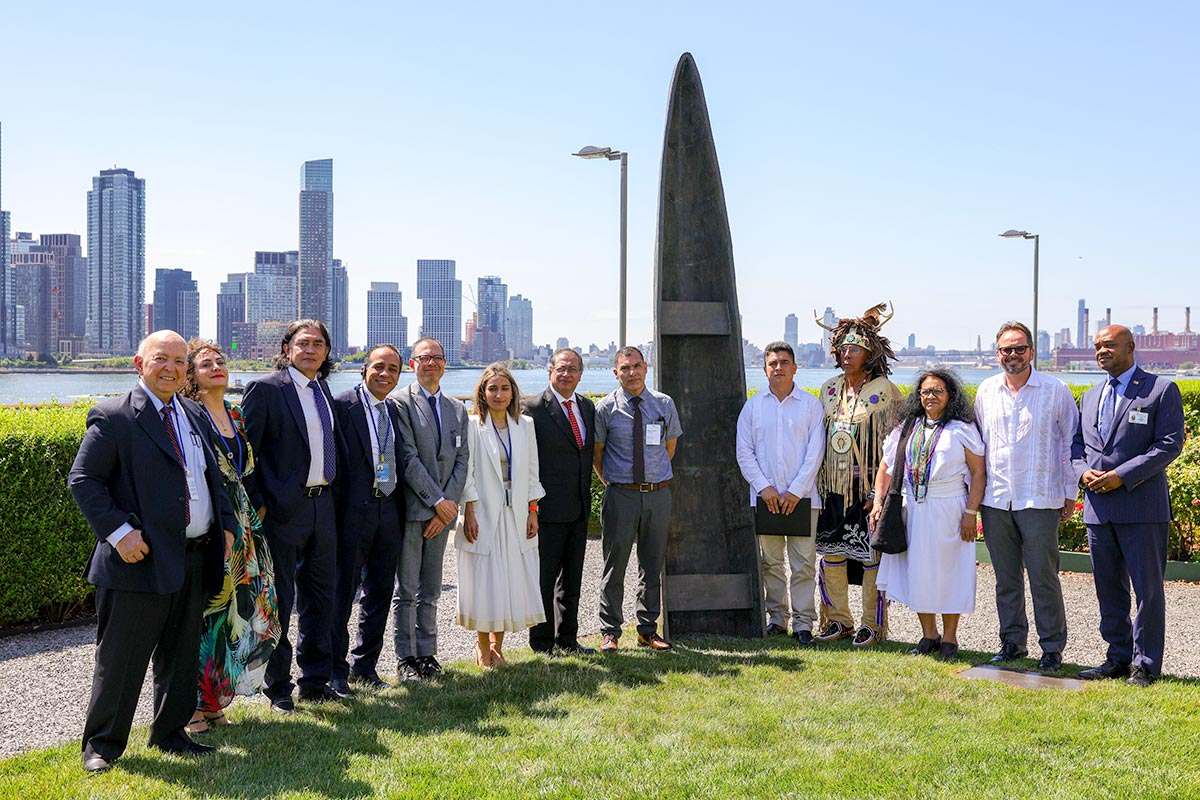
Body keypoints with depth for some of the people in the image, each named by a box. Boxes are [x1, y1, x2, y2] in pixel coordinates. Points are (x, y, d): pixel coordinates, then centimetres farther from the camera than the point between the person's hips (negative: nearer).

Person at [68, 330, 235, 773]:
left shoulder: (193, 415, 14)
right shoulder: (113, 417, -7)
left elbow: (213, 477, 22)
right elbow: (82, 480, -10)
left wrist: (226, 525, 10)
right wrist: (119, 532, -19)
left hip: (195, 562, 7)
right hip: (141, 559, -6)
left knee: (181, 655, 16)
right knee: (121, 658, 2)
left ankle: (170, 732, 30)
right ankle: (102, 743, 17)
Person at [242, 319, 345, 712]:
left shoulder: (324, 389, 13)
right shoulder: (266, 388, -8)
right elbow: (246, 449, -10)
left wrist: (331, 492, 12)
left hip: (323, 505, 7)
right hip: (283, 507, -7)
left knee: (320, 594, 14)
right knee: (279, 600, 3)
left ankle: (315, 680, 26)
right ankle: (278, 687, 15)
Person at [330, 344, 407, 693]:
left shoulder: (394, 410, 13)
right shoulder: (343, 405, -8)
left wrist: (400, 508, 10)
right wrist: (334, 511, -15)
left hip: (389, 510, 7)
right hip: (354, 511, -7)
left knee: (379, 594, 13)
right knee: (343, 593, 2)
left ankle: (366, 665, 25)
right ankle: (337, 669, 13)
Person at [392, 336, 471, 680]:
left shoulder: (458, 410, 14)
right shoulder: (400, 403, -6)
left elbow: (461, 461, 10)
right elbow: (408, 459, -12)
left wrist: (448, 504, -3)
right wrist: (438, 501, -13)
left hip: (442, 510, 5)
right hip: (411, 508, -5)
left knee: (431, 590, 11)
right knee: (406, 590, 1)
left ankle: (427, 654, 19)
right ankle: (405, 658, 9)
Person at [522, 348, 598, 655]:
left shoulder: (587, 407, 12)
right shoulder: (533, 408, -8)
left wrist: (587, 496, 15)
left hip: (579, 508, 7)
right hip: (549, 509, -6)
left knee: (572, 578, 14)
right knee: (545, 578, 2)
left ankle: (567, 639, 24)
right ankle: (542, 642, 12)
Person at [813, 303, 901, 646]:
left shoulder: (884, 391, -5)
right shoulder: (829, 389, 11)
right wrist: (818, 482, 12)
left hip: (868, 486, -5)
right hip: (834, 486, 5)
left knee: (871, 555, -1)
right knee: (831, 553, 8)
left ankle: (873, 624, 11)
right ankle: (839, 619, 22)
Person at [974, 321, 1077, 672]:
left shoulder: (1055, 391, -1)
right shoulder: (986, 392, 8)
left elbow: (1071, 441, 4)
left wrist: (1070, 493, 2)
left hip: (1039, 499, -4)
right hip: (995, 499, 4)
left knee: (1043, 577, -1)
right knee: (1006, 577, 11)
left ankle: (1052, 648, 9)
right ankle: (1012, 641, 22)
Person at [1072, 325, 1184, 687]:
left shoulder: (1161, 390, -3)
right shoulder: (1090, 397, 17)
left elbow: (1170, 443, -11)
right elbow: (1076, 444, 19)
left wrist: (1122, 476, -17)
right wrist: (1083, 472, -3)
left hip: (1142, 507, -6)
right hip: (1098, 507, 6)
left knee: (1148, 588, 1)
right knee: (1109, 588, 12)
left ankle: (1146, 664, 11)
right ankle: (1118, 658, 23)